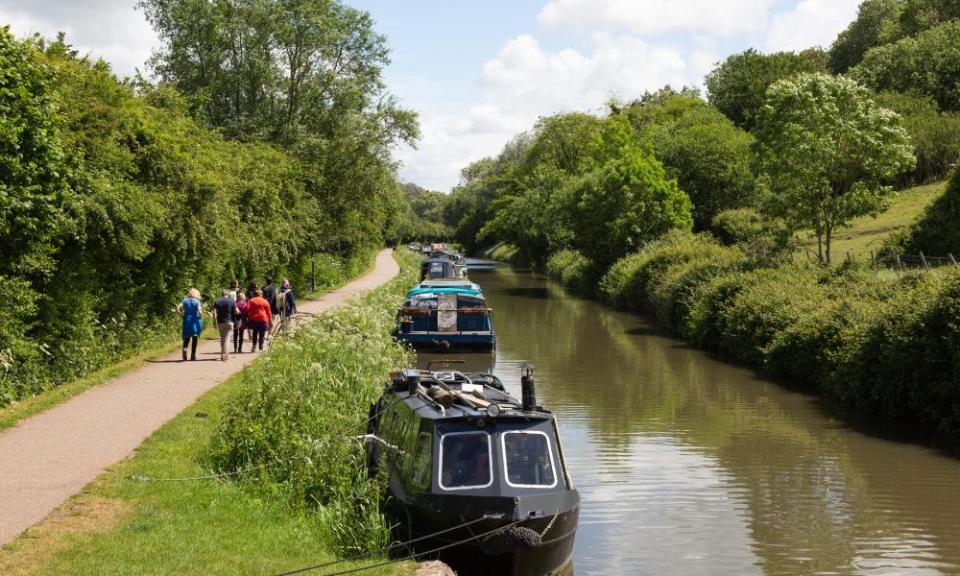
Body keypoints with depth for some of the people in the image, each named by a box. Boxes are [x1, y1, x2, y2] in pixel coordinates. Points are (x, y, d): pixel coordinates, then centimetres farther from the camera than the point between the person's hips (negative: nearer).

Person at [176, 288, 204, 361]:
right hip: (196, 322, -2)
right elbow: (199, 311, -20)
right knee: (195, 339, 7)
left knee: (186, 337, 14)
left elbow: (178, 308, -8)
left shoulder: (185, 300, 2)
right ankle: (193, 355, 7)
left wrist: (182, 316, 2)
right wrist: (201, 316, 0)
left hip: (187, 322, 2)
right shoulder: (197, 302, -7)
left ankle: (184, 348, -15)